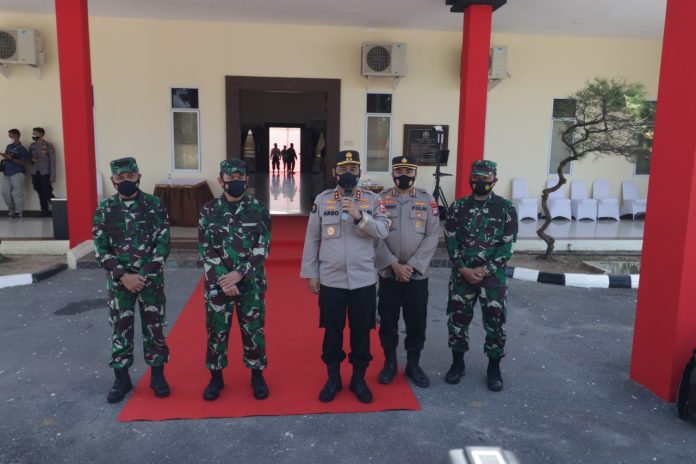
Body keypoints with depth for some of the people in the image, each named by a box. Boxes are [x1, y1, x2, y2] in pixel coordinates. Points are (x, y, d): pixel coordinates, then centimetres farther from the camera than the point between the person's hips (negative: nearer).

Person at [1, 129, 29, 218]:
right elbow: (5, 155, 22)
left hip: (17, 173, -7)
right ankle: (11, 210, 21)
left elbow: (23, 163, -11)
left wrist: (12, 158, -20)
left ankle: (19, 212, 3)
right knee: (5, 192, 8)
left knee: (17, 193, -5)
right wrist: (4, 156, 0)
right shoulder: (9, 146, 14)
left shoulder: (21, 149, -6)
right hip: (7, 173, 7)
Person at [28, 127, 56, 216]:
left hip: (45, 173, -5)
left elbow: (53, 161, -7)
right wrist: (32, 159, -4)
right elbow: (29, 157, 22)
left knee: (48, 193, -8)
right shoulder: (32, 146, 11)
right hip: (35, 173, 5)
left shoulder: (48, 146, -5)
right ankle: (44, 211, 13)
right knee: (41, 193, 7)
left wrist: (52, 175, -12)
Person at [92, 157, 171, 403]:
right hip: (119, 281, 1)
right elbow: (101, 250, -1)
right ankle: (121, 377, 25)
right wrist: (123, 275, -13)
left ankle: (157, 375, 23)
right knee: (121, 329, 10)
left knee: (154, 327, 8)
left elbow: (162, 245, -6)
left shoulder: (154, 205, -3)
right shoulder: (104, 209, 1)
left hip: (151, 279, -1)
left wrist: (143, 276, -14)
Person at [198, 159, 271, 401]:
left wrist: (239, 274, -18)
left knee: (253, 330, 9)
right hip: (218, 284, 1)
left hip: (251, 283, -1)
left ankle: (257, 376, 27)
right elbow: (206, 250, -3)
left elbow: (261, 249, -7)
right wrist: (223, 280, -13)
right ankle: (216, 377, 29)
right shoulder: (209, 210, 0)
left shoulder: (258, 210, -3)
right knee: (216, 331, 11)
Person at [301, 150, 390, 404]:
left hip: (364, 280, 0)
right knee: (332, 331, 12)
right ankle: (333, 378, 30)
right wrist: (310, 273, 1)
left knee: (361, 331, 11)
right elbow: (312, 239, 2)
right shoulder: (321, 200, 1)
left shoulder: (372, 199, 1)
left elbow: (383, 231, -10)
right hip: (330, 280, 0)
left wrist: (359, 216, -24)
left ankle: (359, 378, 29)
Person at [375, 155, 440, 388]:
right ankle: (390, 362, 25)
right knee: (387, 320, 8)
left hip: (418, 273, 0)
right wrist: (395, 265, -15)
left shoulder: (428, 200, 1)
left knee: (417, 322, 8)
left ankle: (413, 364, 25)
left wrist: (411, 266, -12)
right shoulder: (381, 199, 0)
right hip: (388, 273, 0)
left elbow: (432, 237, -4)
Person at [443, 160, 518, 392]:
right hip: (462, 274, 2)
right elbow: (451, 241, 1)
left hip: (493, 275, -1)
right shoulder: (458, 207, 3)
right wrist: (463, 269, -11)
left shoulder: (506, 208, -1)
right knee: (457, 318, 8)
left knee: (495, 320, 5)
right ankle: (457, 362, 27)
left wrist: (485, 270, -13)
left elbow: (507, 245, -5)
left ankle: (494, 367, 23)